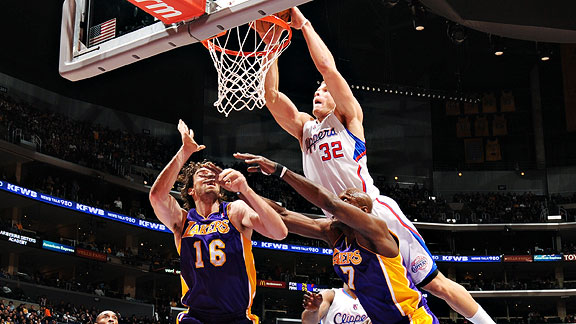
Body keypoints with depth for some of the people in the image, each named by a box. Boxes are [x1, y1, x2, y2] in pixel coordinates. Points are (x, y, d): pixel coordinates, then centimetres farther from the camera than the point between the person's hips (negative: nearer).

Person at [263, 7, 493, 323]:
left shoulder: (349, 117, 6)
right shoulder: (304, 128, 18)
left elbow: (327, 67, -7)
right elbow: (271, 96, 6)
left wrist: (303, 23, -1)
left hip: (378, 213, -5)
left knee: (435, 283, -3)